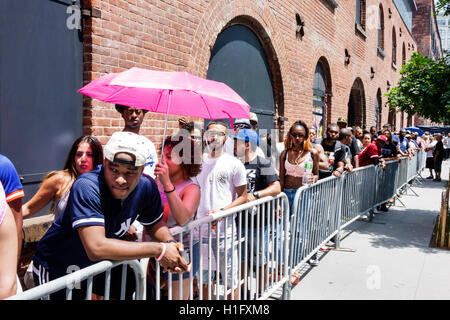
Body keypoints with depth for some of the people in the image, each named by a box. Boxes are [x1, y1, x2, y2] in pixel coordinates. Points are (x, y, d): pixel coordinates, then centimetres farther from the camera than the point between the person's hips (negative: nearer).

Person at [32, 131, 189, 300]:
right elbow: (97, 248, -40)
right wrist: (159, 250, -35)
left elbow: (155, 224, 4)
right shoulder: (86, 187, -32)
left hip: (100, 264, 5)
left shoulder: (146, 186, -13)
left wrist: (170, 243, -18)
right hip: (57, 271, -5)